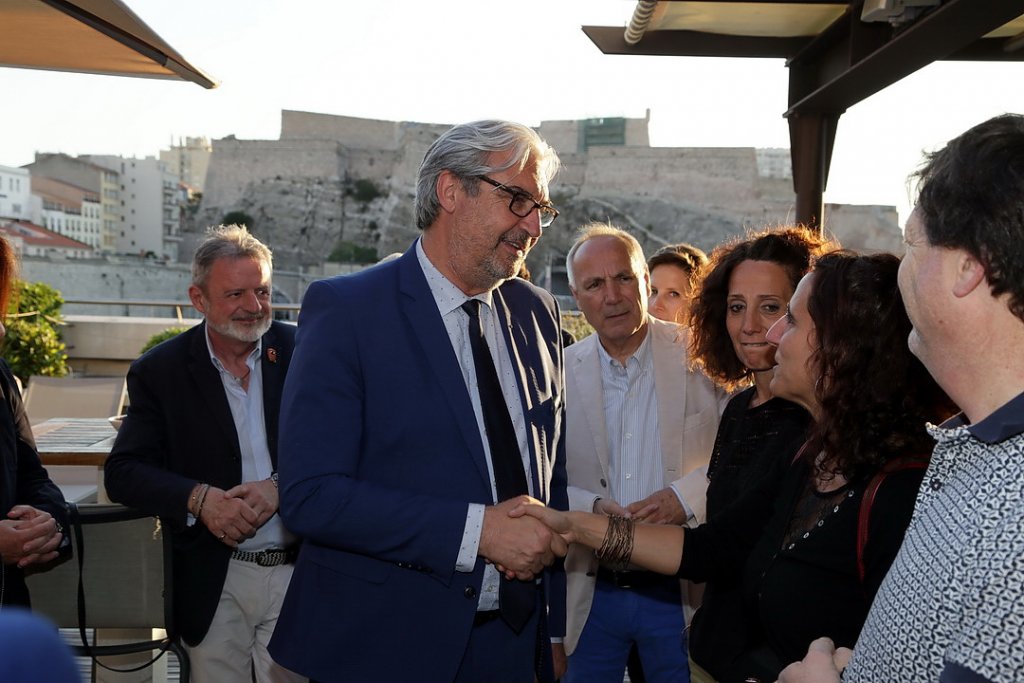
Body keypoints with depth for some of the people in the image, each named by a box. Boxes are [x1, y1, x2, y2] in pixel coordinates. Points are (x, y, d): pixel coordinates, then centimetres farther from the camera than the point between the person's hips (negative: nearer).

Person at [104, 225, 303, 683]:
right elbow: (122, 472, -4)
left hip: (300, 574, 0)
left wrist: (281, 486, -20)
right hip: (214, 584, 0)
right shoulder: (159, 371, 0)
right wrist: (199, 498, -21)